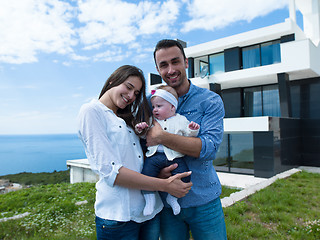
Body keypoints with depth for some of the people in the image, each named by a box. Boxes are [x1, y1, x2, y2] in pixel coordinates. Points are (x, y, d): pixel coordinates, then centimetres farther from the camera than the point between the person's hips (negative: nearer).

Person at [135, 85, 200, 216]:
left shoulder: (181, 120, 9)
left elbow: (188, 135, 9)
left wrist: (193, 130, -12)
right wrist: (139, 129, -5)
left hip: (174, 157, -1)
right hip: (154, 156, 1)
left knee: (184, 176, -13)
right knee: (146, 173, -16)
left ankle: (172, 198, 11)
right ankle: (149, 199, 7)